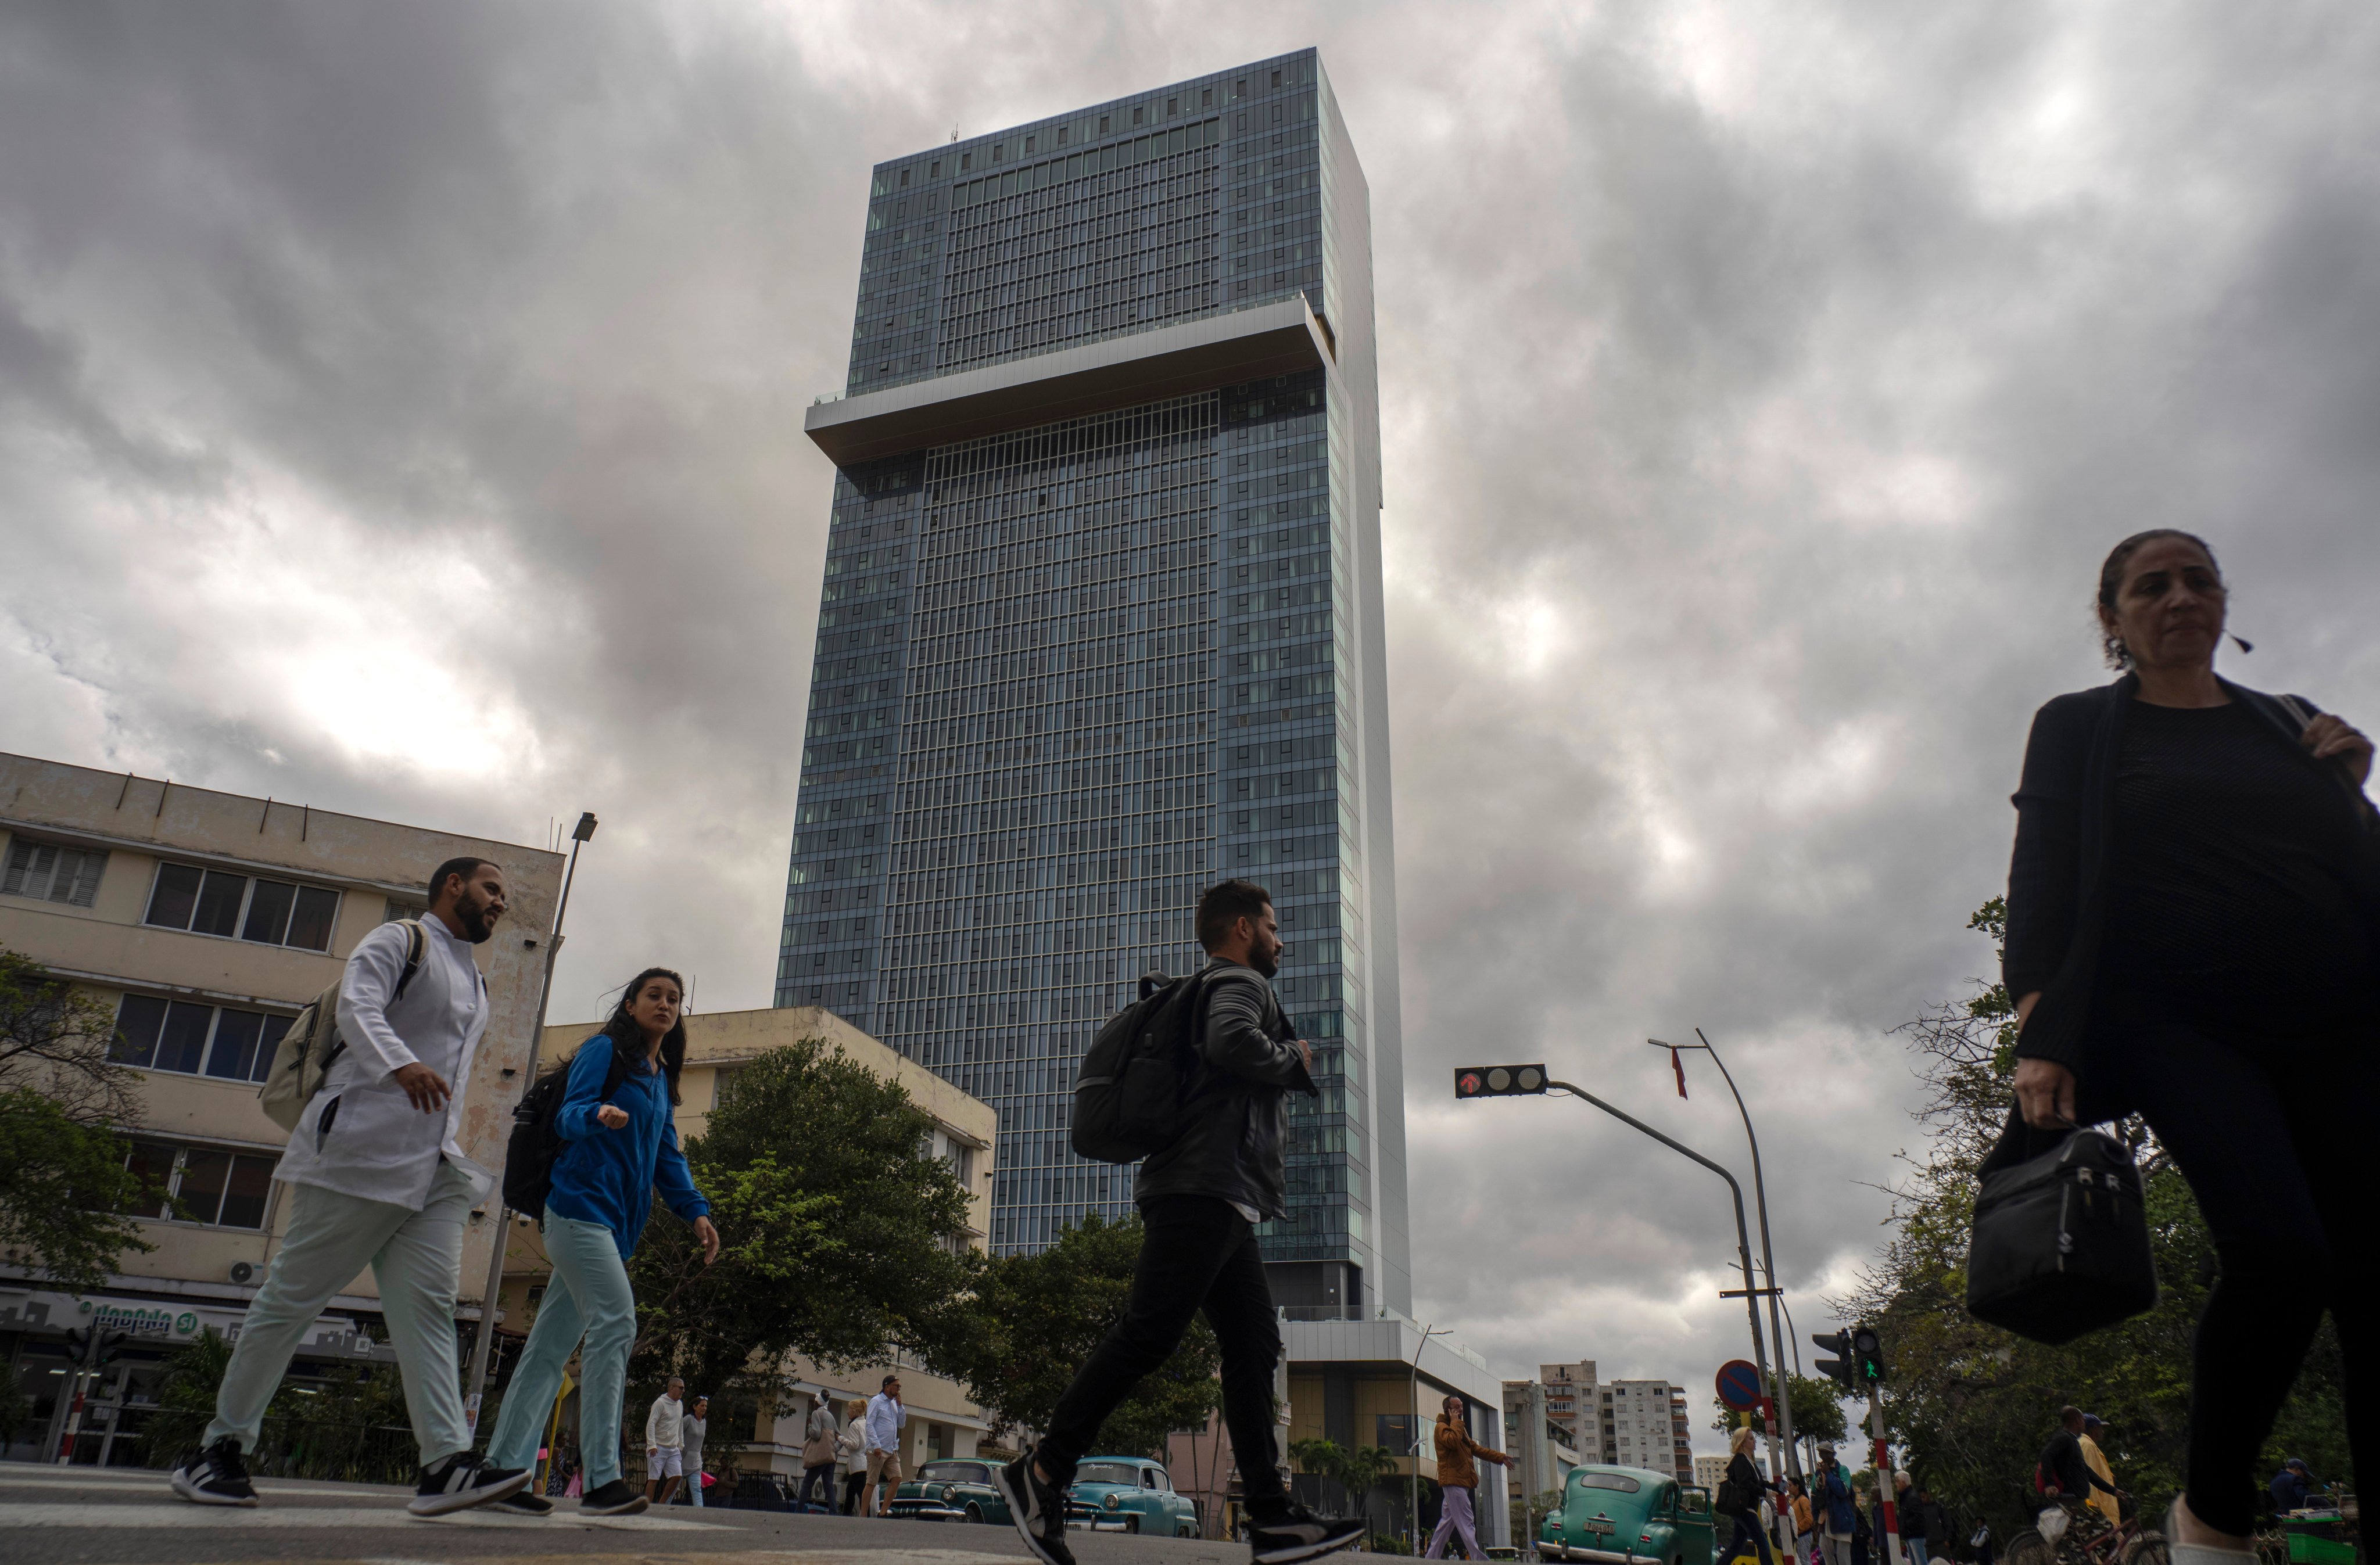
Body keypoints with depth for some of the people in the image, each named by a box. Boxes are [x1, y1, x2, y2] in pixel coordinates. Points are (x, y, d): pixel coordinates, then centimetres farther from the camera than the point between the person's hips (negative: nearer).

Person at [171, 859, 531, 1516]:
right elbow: (357, 1006, -17)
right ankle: (219, 1447, 14)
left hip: (435, 1167, 7)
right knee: (293, 1295, 0)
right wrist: (401, 1065, -36)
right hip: (360, 1149, -7)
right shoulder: (399, 940, 2)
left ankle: (446, 1462, -13)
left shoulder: (476, 985, 26)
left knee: (428, 1307, -4)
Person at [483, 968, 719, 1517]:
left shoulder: (662, 1080, 21)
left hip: (614, 1224, 9)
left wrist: (695, 1210, 8)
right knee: (616, 1324, -19)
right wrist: (598, 1116, -34)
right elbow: (567, 1115, -11)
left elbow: (666, 1154, 20)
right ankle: (602, 1480, -20)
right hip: (583, 1202, -9)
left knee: (552, 1344, 9)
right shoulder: (604, 1051, -1)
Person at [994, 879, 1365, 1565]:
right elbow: (1233, 1041, -23)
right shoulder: (1239, 982, -1)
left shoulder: (1212, 989, 29)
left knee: (1254, 1347, 4)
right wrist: (1292, 1058, -6)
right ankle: (1043, 1471, -12)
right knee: (1147, 1333, -14)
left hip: (1223, 1206, 11)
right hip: (1206, 1192, -11)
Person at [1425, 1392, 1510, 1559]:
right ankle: (1478, 1558, -15)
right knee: (1465, 1522, -12)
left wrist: (1500, 1457, 20)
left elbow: (1476, 1448, 25)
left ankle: (1432, 1557, 15)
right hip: (1453, 1481, -10)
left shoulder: (1459, 1428, 24)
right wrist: (1455, 1422, -16)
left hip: (1461, 1482, 10)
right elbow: (1452, 1441, -29)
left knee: (1447, 1521, 11)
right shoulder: (1442, 1427, -8)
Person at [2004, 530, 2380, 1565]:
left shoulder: (2290, 725, 23)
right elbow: (2043, 880, 1)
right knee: (2282, 1252, -24)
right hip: (2179, 1025, -4)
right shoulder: (2078, 728, 11)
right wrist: (2040, 1033, -10)